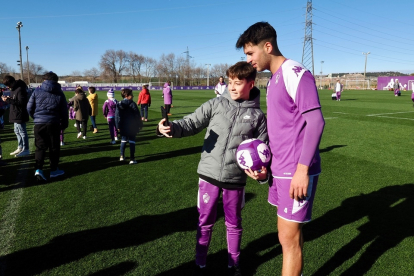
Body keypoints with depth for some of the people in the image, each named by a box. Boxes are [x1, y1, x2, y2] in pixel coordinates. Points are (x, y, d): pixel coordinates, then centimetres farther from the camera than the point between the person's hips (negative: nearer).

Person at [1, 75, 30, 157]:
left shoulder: (20, 89, -20)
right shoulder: (13, 89, 11)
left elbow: (22, 102, -24)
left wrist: (9, 100, -23)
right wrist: (8, 99, -1)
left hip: (20, 115, -10)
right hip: (15, 114, 10)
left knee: (22, 132, -2)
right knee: (17, 131, 17)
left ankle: (26, 149, 6)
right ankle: (20, 148, 27)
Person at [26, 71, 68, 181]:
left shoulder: (37, 91, 2)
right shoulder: (60, 94, 3)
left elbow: (29, 108, 5)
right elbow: (64, 111, 5)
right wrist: (64, 124, 15)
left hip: (38, 124, 1)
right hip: (53, 124, -1)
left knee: (40, 147, 7)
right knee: (54, 147, 9)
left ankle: (38, 169, -7)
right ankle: (54, 170, 17)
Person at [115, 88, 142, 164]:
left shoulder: (119, 104, 2)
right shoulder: (132, 104, -10)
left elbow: (117, 116, 3)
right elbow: (137, 115, -8)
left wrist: (118, 126, 9)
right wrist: (140, 125, 1)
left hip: (123, 127, 4)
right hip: (132, 127, -4)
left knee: (123, 141, 19)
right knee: (132, 142, 1)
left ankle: (122, 156, 26)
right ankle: (132, 159, 1)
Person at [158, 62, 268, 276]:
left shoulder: (257, 115, 0)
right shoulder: (216, 104, -2)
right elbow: (192, 123, -6)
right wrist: (171, 128, -25)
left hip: (236, 178, 0)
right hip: (209, 174, 0)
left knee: (233, 223, 17)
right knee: (205, 221, 13)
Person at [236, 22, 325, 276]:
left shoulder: (296, 73, -13)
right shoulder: (274, 80, 14)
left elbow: (315, 121, -18)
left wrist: (302, 169, -21)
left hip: (296, 171, -8)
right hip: (280, 169, 9)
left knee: (289, 238, 1)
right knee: (290, 233, 18)